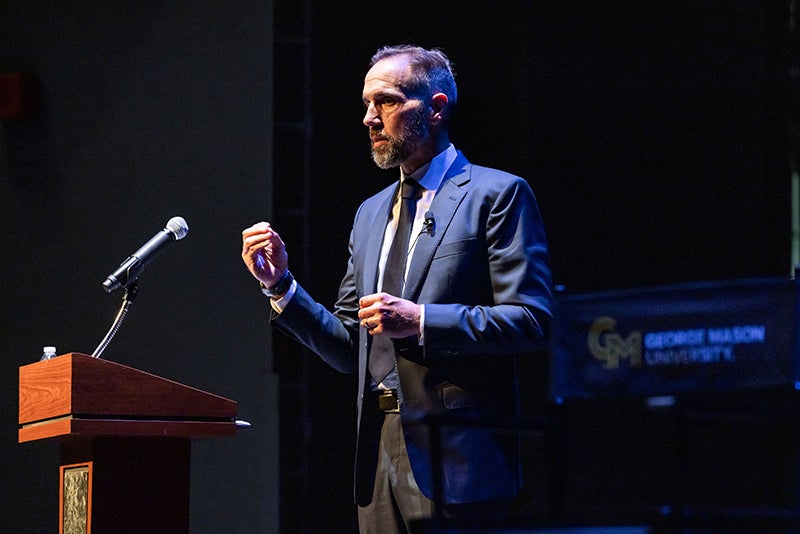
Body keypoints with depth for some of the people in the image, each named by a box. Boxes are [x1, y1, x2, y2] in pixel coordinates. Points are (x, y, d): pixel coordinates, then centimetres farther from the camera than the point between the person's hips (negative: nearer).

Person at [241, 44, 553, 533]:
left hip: (453, 456, -6)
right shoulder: (371, 214, 21)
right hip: (380, 453, 7)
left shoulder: (497, 195, -1)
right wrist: (281, 285, 6)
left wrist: (421, 321, -16)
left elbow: (531, 322, -10)